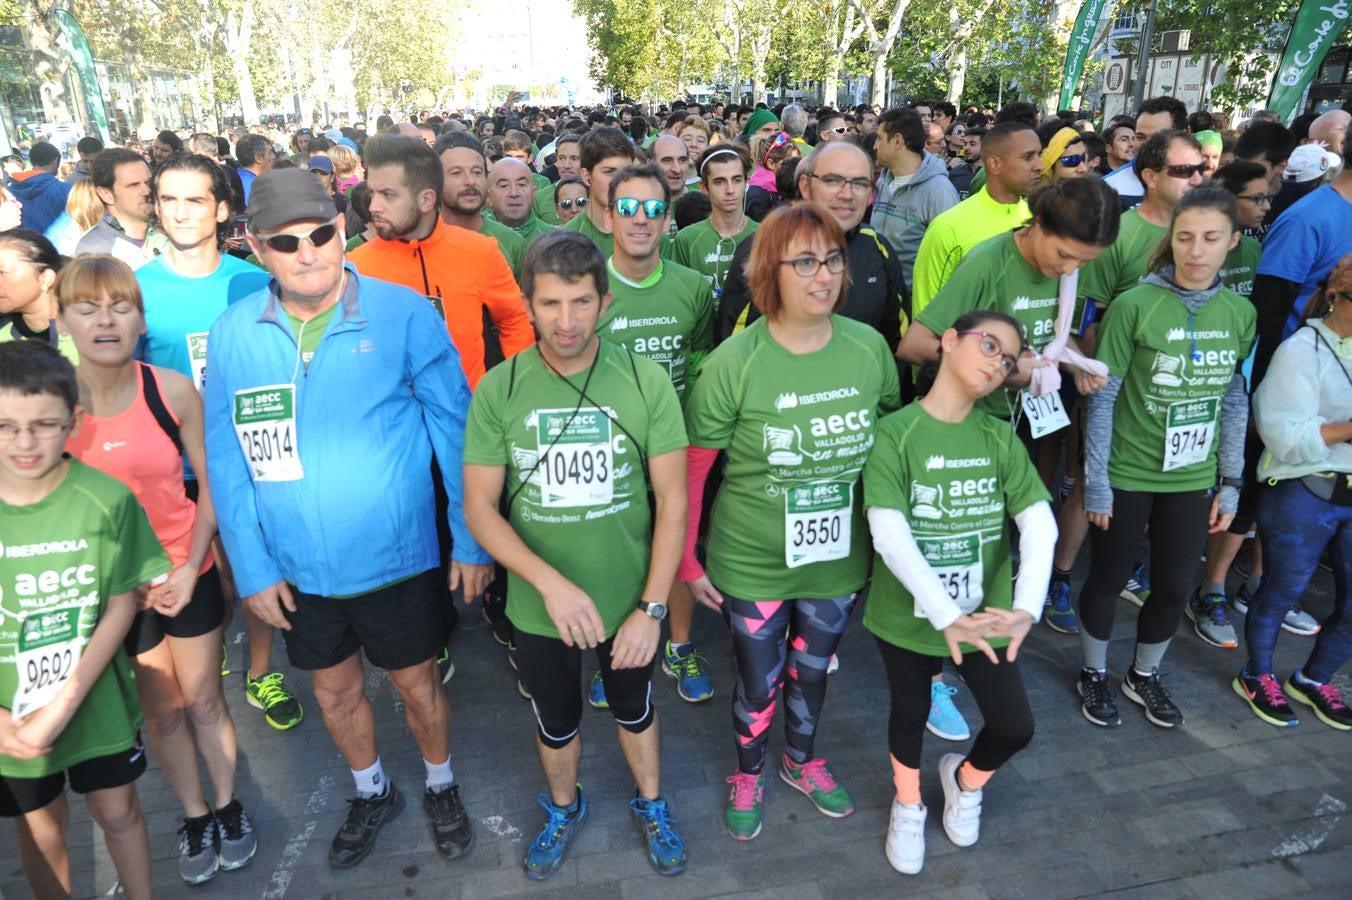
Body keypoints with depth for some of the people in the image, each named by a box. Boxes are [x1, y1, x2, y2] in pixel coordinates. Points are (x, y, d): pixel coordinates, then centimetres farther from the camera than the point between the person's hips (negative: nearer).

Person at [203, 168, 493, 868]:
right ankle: (372, 793, 50)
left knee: (416, 683, 15)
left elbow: (454, 429, -9)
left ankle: (441, 788, 45)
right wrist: (252, 568, -1)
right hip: (296, 570, 3)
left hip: (397, 559, -3)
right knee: (334, 689, 22)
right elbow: (227, 461, 0)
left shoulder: (404, 314, -14)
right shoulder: (232, 333, -5)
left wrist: (472, 540, -7)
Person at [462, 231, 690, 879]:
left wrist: (652, 607, -15)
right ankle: (563, 808, 55)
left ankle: (650, 806, 54)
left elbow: (672, 499, -12)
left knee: (634, 710, 25)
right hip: (540, 606, 1)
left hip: (630, 601, 0)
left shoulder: (646, 381, -16)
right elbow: (479, 508, -12)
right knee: (555, 722, 24)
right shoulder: (497, 391, -15)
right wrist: (553, 583, -24)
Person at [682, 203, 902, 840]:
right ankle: (748, 776, 47)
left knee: (813, 670, 24)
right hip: (753, 565, -3)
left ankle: (802, 761, 54)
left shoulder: (870, 347, -10)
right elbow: (691, 470, -12)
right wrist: (687, 563, -8)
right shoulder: (733, 363, -19)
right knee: (759, 682, 15)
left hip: (839, 560, 3)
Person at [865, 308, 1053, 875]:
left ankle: (965, 779, 40)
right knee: (910, 715, 18)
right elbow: (889, 535, -25)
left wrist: (1026, 607, -27)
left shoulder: (1001, 440, -4)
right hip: (909, 612, -2)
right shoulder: (894, 434, -16)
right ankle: (908, 807, 49)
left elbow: (1040, 525, -12)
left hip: (985, 614, 3)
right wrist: (944, 615, -32)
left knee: (1015, 727, 5)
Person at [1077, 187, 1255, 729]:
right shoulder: (1133, 306, -16)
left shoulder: (1240, 313, -2)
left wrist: (1230, 482, 6)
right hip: (1127, 476, -4)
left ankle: (1144, 675, 41)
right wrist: (1096, 483, -11)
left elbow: (1235, 402, 7)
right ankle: (1093, 674, 36)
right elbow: (1103, 400, -12)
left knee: (1175, 587, 16)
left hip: (1193, 480, 4)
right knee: (1108, 580, 13)